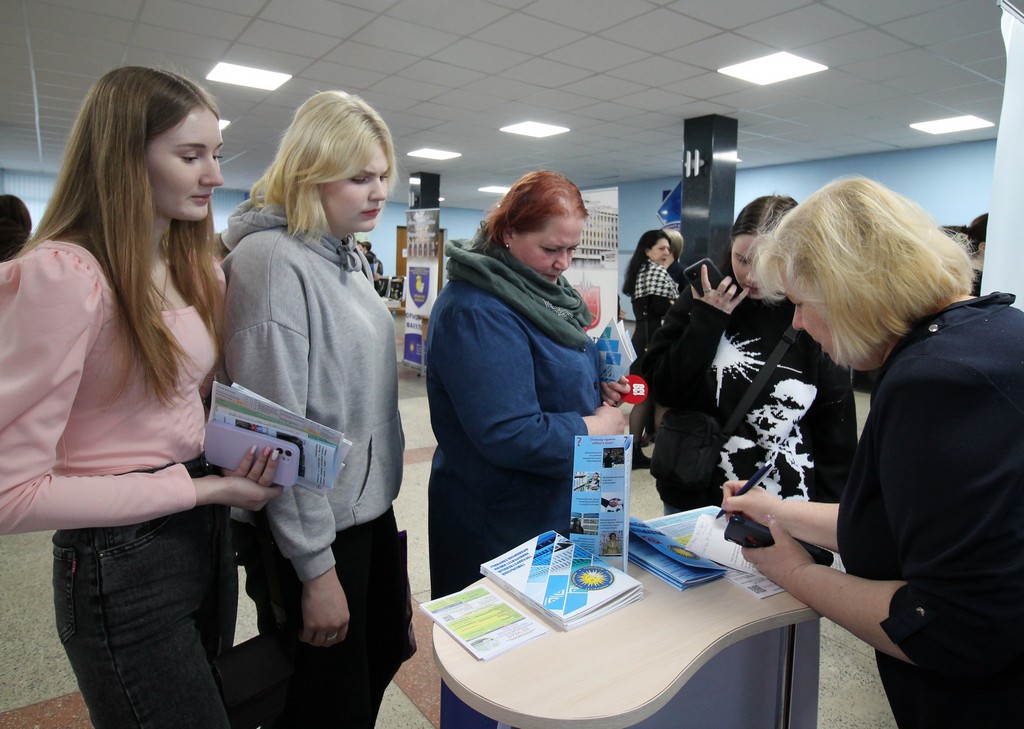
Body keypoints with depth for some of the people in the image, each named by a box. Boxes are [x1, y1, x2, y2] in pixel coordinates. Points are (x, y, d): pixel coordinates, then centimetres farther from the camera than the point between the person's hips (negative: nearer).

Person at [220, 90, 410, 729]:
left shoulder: (348, 256, 8)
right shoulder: (272, 259, -20)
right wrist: (315, 567, -20)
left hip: (370, 508, 9)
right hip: (313, 532, -8)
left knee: (383, 659, 24)